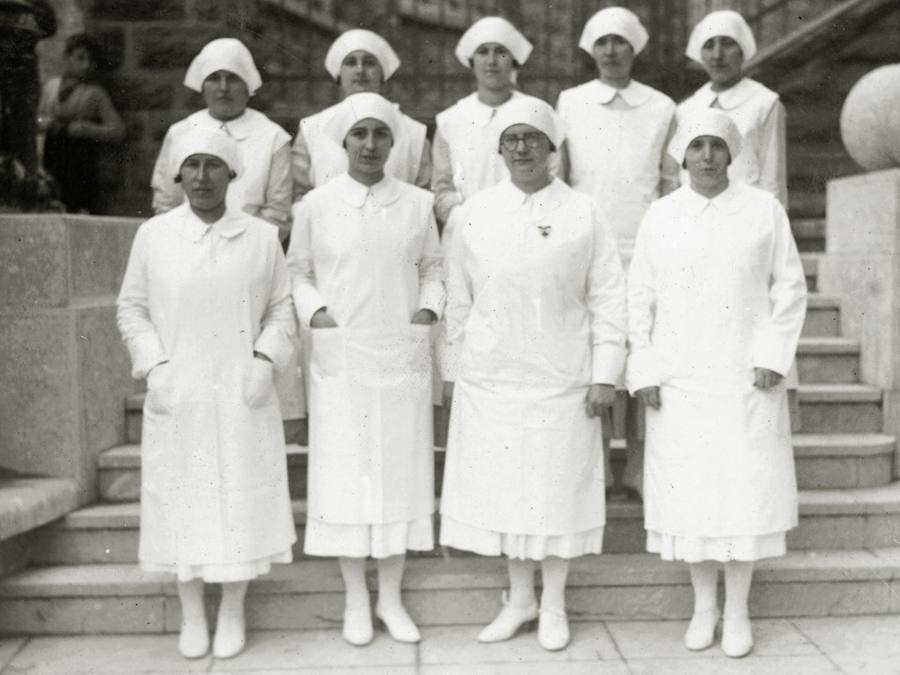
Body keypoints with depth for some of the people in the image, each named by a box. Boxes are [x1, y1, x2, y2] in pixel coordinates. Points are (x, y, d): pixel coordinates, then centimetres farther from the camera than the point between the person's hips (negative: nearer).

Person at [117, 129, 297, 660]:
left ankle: (232, 613, 22)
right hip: (176, 398, 0)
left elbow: (281, 307, 6)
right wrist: (153, 364, -5)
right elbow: (132, 308, 7)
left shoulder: (262, 237, 1)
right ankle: (192, 615, 24)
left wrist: (265, 359, -8)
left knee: (241, 501, 5)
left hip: (242, 398, 0)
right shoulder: (153, 235, 1)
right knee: (181, 500, 7)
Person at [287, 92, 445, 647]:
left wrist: (429, 309, -5)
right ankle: (356, 600, 19)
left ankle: (391, 598, 21)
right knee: (345, 472, 3)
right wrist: (314, 310, -8)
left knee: (400, 471, 6)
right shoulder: (315, 206, 1)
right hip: (340, 358, -1)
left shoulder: (418, 204, 4)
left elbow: (432, 268, 12)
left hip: (403, 358, 1)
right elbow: (298, 271, 9)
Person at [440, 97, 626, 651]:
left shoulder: (584, 213, 0)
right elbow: (459, 299, 9)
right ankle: (519, 597, 26)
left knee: (558, 488, 5)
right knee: (504, 486, 8)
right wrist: (453, 370, 8)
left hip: (560, 378, -1)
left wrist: (606, 374, -5)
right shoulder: (475, 213, 5)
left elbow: (608, 297, 0)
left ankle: (554, 603, 23)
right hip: (489, 377, 2)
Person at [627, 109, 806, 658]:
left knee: (745, 487, 1)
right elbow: (641, 297, 5)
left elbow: (790, 287, 3)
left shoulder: (764, 209, 2)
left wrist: (773, 355, -7)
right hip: (679, 380, 1)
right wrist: (643, 371, -1)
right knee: (689, 489, 3)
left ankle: (738, 610, 16)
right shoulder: (661, 216, 5)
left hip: (745, 378, -1)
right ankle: (704, 603, 19)